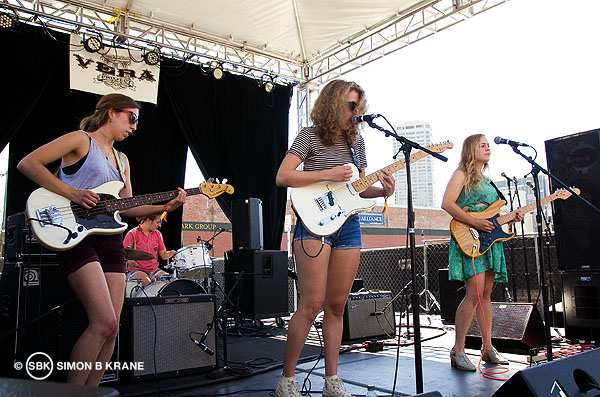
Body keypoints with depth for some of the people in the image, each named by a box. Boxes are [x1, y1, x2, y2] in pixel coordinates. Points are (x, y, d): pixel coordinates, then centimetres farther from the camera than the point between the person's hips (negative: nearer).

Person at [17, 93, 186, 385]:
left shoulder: (122, 160, 22)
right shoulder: (81, 139, 2)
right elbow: (27, 163, -7)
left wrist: (166, 206, 5)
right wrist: (71, 192, -16)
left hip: (110, 240, 7)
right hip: (76, 236, -7)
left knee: (110, 329, 2)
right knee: (105, 323, -17)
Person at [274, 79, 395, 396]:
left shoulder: (356, 141, 17)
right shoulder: (310, 135, 1)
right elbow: (282, 177, -9)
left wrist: (383, 191, 0)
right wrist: (328, 174, -15)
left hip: (348, 225, 6)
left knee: (336, 306, 8)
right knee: (311, 304, -11)